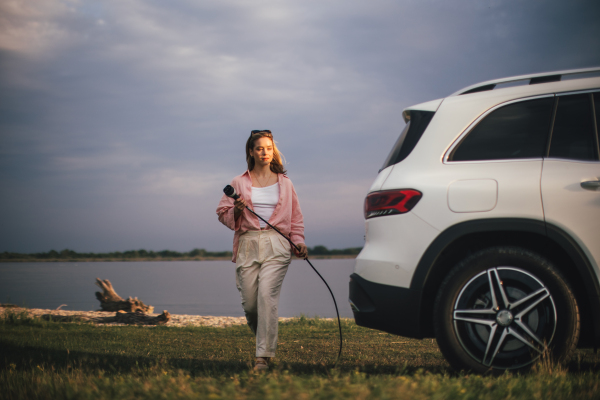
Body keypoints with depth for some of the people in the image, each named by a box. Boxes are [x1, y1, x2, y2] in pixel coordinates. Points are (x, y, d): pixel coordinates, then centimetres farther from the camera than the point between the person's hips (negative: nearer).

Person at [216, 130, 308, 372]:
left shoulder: (284, 183, 14)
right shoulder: (239, 183, 11)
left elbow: (295, 216, 17)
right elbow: (222, 213, 12)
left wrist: (298, 241, 2)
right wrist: (236, 211, -9)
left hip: (276, 245, -1)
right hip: (248, 245, 1)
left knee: (267, 295, -16)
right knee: (249, 301, -1)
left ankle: (264, 356, -15)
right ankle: (266, 339, 28)